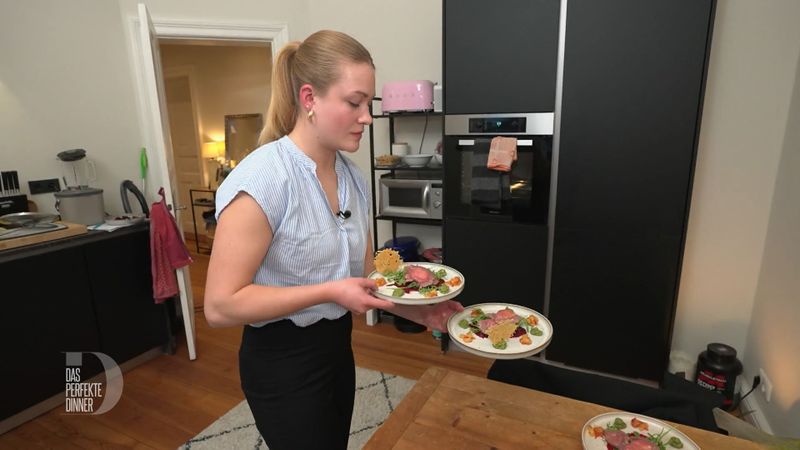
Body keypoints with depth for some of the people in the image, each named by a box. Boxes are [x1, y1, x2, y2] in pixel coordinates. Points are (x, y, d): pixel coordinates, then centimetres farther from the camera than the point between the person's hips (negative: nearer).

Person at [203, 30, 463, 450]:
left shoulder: (353, 175, -2)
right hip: (283, 361, -7)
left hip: (338, 345, 7)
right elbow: (220, 306, -23)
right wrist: (330, 292, -27)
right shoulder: (262, 179, -25)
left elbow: (361, 273, 4)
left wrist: (415, 310, -9)